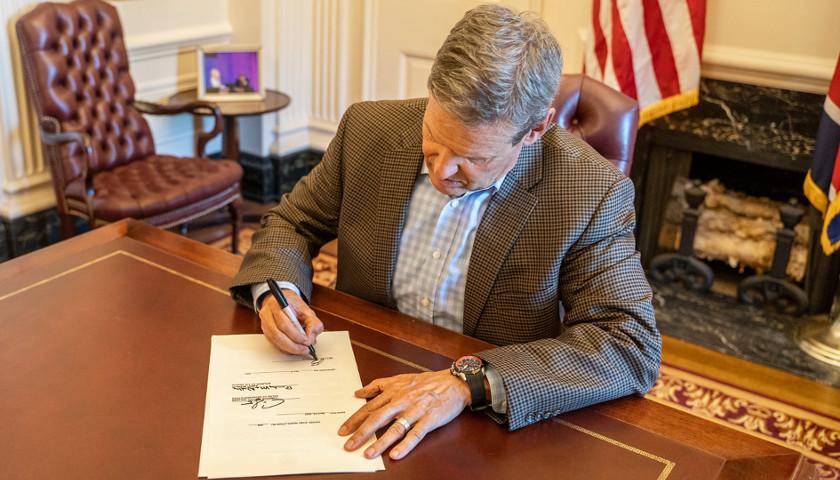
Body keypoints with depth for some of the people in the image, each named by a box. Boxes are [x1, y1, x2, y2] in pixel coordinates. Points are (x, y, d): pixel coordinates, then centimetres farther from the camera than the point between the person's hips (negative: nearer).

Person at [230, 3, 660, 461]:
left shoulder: (591, 193, -16)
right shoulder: (370, 130, -7)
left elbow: (634, 348, -20)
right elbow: (291, 222, 7)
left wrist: (467, 381, -30)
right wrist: (275, 289, -14)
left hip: (494, 431, -1)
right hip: (362, 407, 2)